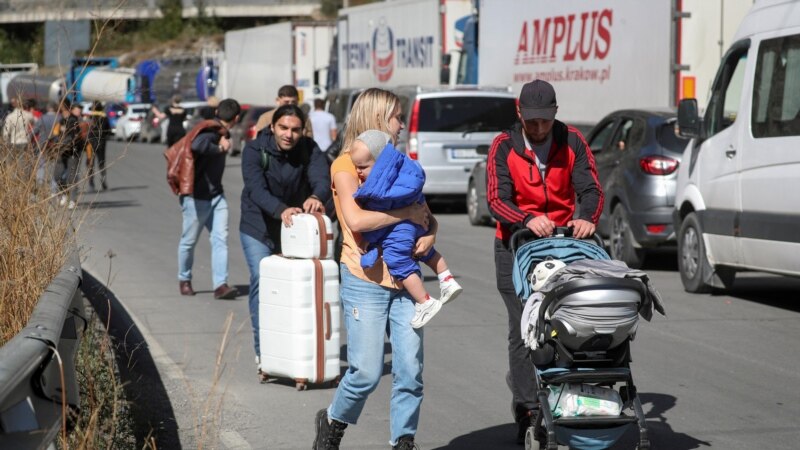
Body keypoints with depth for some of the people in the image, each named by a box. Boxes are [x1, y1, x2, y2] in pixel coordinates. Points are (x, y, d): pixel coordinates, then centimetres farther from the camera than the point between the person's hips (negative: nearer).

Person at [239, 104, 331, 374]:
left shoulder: (309, 150, -12)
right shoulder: (254, 150, -19)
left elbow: (322, 179, -28)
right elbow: (256, 189, -32)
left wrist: (316, 197, -53)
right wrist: (281, 210, -51)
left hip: (295, 226, 2)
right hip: (258, 227, -2)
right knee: (261, 279, -15)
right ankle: (263, 348, -8)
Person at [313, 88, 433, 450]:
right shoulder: (347, 164, -4)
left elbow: (426, 215, 18)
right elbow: (355, 219, -19)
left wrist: (429, 235, -4)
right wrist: (408, 213, -14)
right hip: (365, 282, -6)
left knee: (410, 369, -1)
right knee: (366, 372, -6)